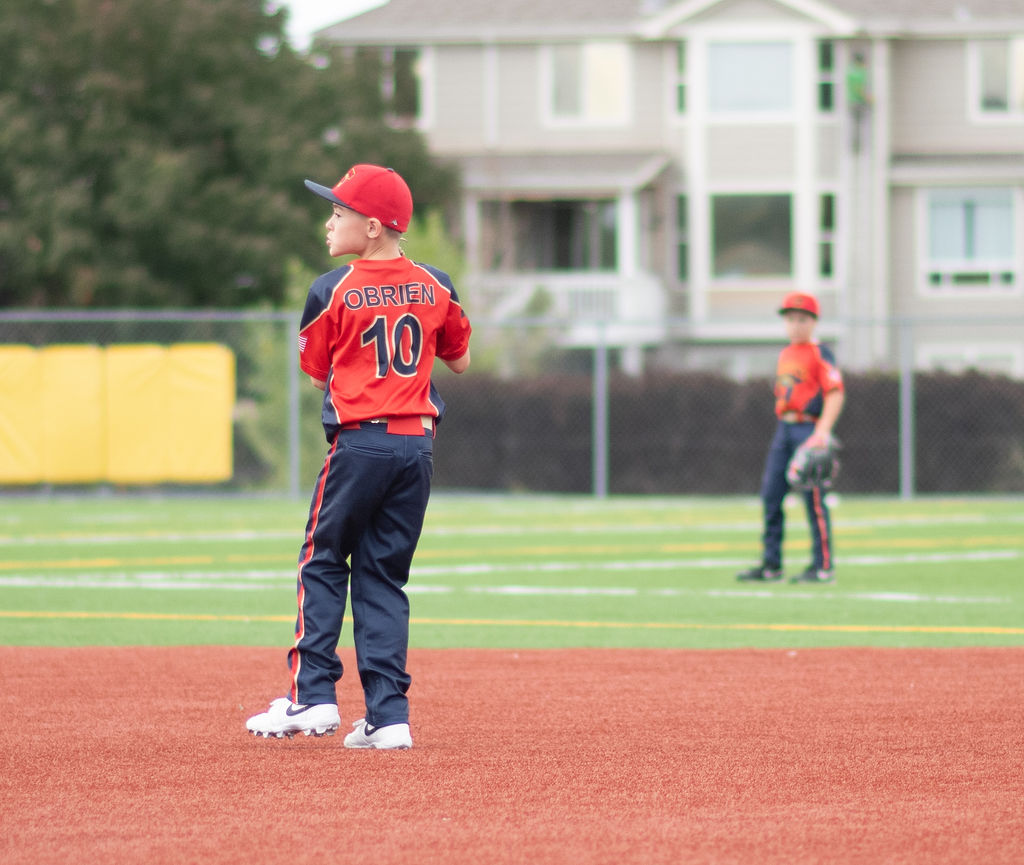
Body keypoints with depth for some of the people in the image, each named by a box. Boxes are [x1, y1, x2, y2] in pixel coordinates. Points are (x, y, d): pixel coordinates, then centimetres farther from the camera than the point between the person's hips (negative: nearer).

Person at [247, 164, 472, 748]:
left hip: (359, 443, -4)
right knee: (385, 576, 9)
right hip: (417, 444, 4)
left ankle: (314, 696, 2)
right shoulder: (436, 287, 5)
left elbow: (316, 370, 4)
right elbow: (460, 361, 17)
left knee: (324, 566, 9)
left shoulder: (335, 291, -7)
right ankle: (388, 716, 2)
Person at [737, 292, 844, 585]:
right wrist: (783, 427, 17)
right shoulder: (785, 355, 17)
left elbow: (835, 394, -14)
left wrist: (822, 431, -23)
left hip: (809, 430, -8)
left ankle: (823, 566, -2)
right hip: (784, 429, 8)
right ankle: (770, 565, 10)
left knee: (814, 499, -7)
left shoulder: (820, 354, -6)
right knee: (770, 495, 5)